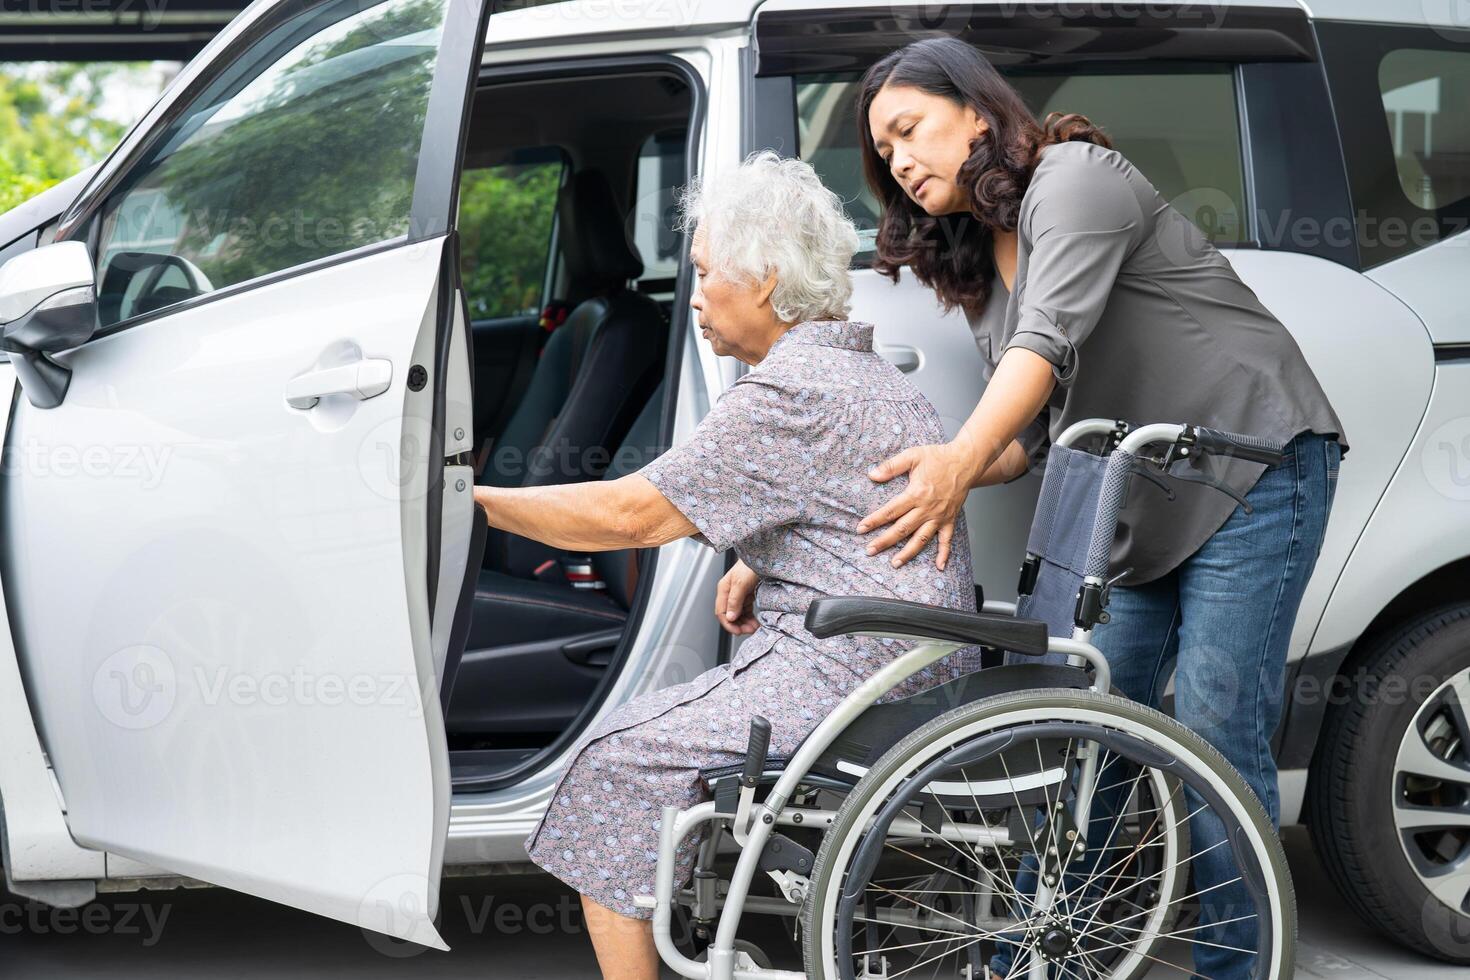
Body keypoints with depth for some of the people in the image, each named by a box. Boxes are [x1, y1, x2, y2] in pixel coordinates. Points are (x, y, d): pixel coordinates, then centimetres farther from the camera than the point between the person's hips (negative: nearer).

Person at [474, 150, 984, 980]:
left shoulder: (794, 391, -15)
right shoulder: (871, 375, 17)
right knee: (663, 727, 18)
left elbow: (633, 514, -17)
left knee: (615, 764, -3)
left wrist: (479, 501, -7)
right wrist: (759, 569, 11)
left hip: (843, 678, -10)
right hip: (912, 671, 10)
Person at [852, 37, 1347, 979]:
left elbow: (1053, 337, -28)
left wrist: (963, 456, -41)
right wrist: (942, 477, -8)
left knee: (1213, 742, -11)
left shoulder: (1073, 176, -10)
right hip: (1143, 511, 9)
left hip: (1256, 466, -9)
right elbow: (1028, 436, 10)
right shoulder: (980, 263, 16)